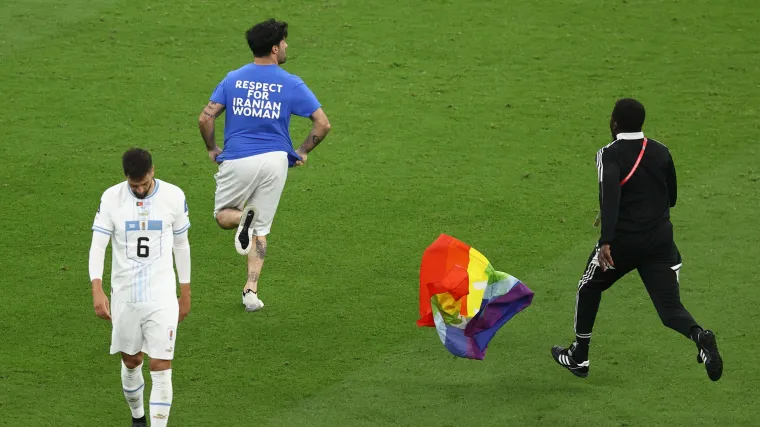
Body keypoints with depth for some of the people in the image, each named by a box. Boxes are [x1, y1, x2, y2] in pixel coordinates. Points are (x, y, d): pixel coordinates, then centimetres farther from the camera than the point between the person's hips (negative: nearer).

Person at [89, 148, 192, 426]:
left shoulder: (174, 197, -5)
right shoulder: (111, 198, -7)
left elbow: (181, 245, 7)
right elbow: (97, 246, -10)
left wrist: (186, 293, 11)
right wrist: (97, 289, -25)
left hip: (162, 297, -1)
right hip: (124, 296, 1)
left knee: (161, 368, -8)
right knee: (131, 362, 16)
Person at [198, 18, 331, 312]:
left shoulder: (233, 79, 2)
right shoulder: (291, 84, -2)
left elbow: (205, 118, -3)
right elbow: (322, 124, -5)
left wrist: (212, 149, 12)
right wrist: (302, 152, 10)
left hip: (237, 161, 0)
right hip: (275, 160, 0)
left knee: (222, 216, 18)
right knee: (260, 231, 12)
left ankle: (243, 217, -17)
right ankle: (251, 290, 1)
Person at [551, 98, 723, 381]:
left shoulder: (610, 155, -8)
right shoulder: (661, 152, 8)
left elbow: (610, 196, -24)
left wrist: (606, 241, -32)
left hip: (623, 241, -4)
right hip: (661, 239, 4)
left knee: (589, 288, 22)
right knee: (670, 308, 3)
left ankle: (578, 358, 31)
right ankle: (700, 337, -30)